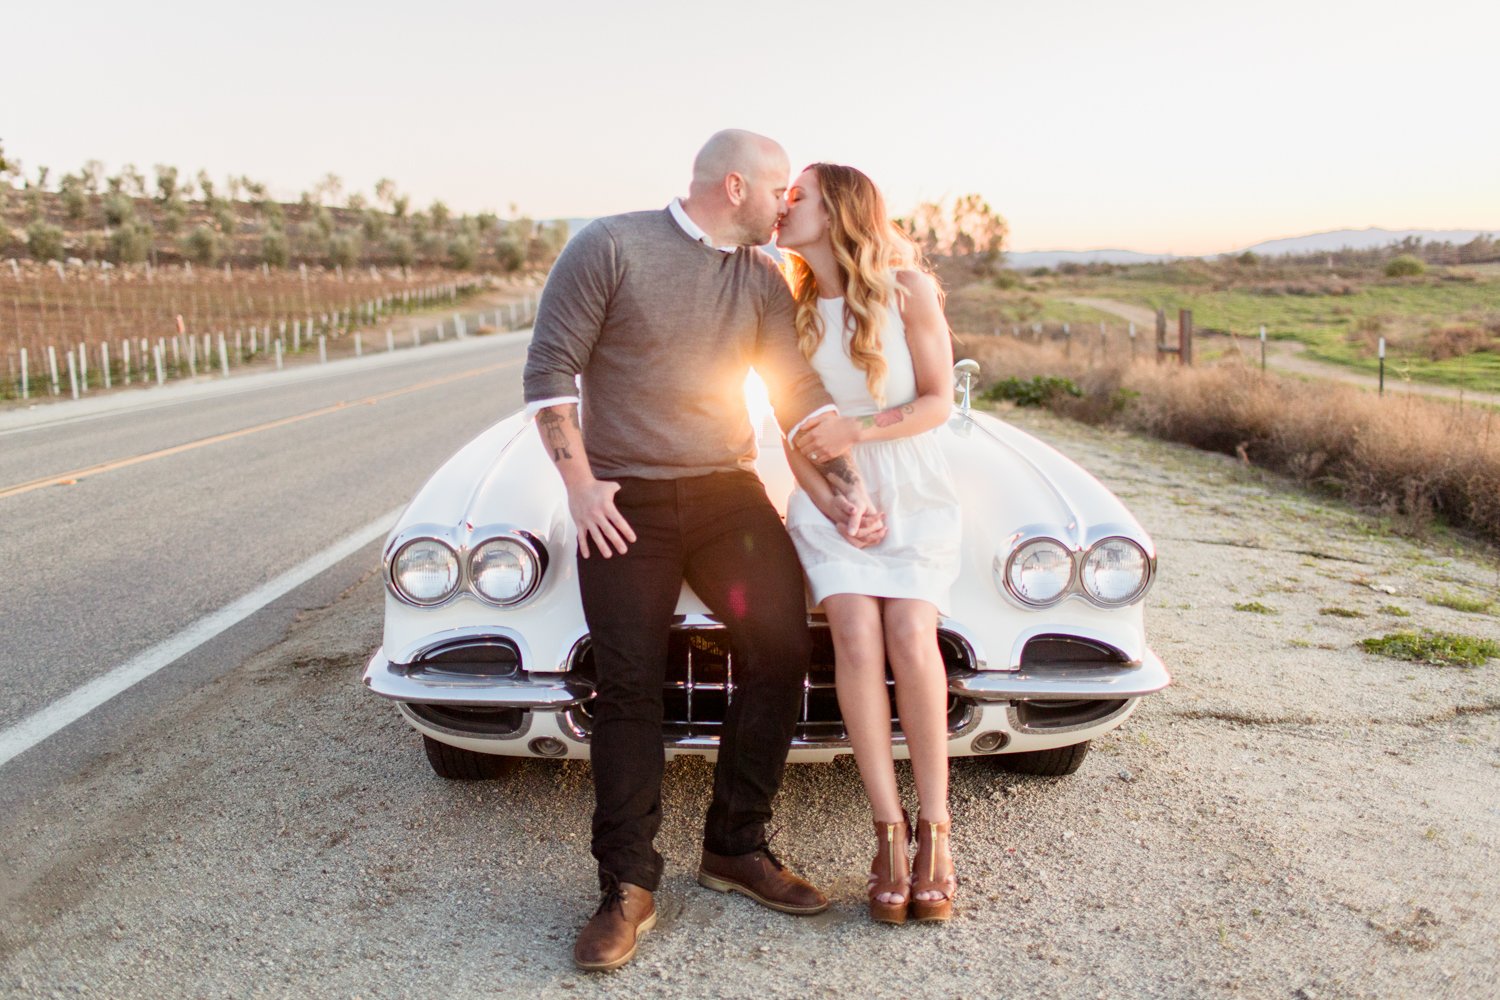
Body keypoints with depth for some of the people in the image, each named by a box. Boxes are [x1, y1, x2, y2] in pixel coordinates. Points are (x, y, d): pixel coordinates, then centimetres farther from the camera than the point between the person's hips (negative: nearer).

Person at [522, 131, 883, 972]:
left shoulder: (763, 279, 8)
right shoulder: (610, 247, -6)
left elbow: (801, 392, 5)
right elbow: (550, 368, -7)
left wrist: (851, 487, -5)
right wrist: (579, 482, -14)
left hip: (729, 492, 4)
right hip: (625, 505, -4)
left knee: (783, 648, -7)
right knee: (630, 689, -3)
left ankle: (736, 847, 11)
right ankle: (629, 888, 9)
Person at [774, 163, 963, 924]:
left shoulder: (908, 290, -8)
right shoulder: (792, 308, 1)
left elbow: (939, 401, -7)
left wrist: (857, 429, -22)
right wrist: (828, 505, -10)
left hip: (914, 495, -1)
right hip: (829, 496, 2)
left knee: (911, 639, -21)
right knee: (857, 640, -20)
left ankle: (935, 830, -8)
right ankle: (889, 834, -11)